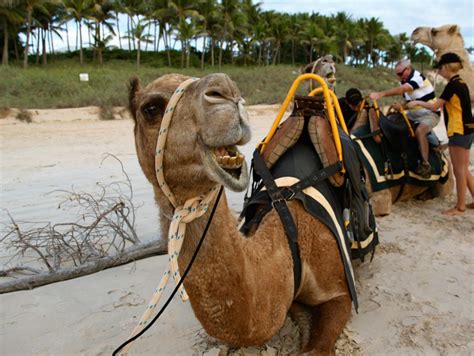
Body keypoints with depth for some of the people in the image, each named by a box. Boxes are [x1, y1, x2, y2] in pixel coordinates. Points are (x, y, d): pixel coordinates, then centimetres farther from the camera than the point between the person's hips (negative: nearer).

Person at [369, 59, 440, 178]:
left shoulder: (418, 77, -20)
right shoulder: (404, 82, 8)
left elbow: (400, 90, -37)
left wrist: (380, 94, -49)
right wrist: (400, 106, -13)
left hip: (429, 114, -9)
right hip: (413, 114, 9)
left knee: (419, 131, -35)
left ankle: (425, 164, -31)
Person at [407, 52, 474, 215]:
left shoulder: (452, 85, -15)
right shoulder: (461, 83, 13)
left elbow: (435, 106, -12)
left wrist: (417, 102, 2)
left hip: (459, 131, -9)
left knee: (459, 170, -2)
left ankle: (460, 206, 7)